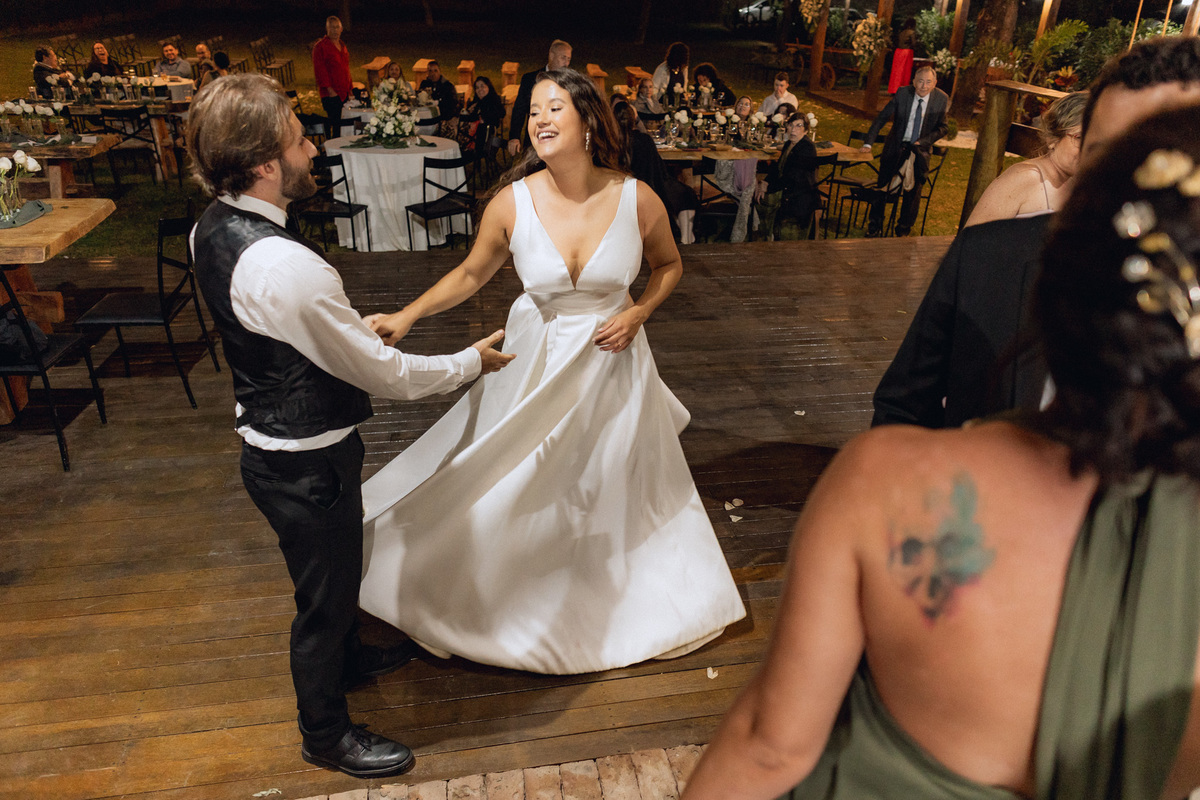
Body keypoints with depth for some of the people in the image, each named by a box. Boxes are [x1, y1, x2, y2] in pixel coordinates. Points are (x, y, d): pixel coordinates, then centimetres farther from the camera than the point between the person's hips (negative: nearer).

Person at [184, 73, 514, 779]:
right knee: (325, 594, 14)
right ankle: (327, 734, 39)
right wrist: (471, 361, -10)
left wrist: (354, 328, 19)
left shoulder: (212, 227, -3)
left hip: (271, 435, 9)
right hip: (307, 462, -9)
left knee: (335, 570, 31)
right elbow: (384, 374, -24)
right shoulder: (285, 266, -34)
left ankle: (346, 656, 58)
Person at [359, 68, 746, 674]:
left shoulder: (637, 200, -17)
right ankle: (525, 591, 47)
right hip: (537, 359, 0)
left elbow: (668, 266, 2)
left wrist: (637, 314, -14)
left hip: (612, 359, 0)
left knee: (614, 479, 20)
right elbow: (471, 274, -2)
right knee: (520, 482, 16)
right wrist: (406, 317, -10)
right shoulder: (512, 203, -17)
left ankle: (620, 587, 50)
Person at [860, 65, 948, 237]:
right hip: (896, 146, 0)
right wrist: (868, 143, -11)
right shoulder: (903, 93, -10)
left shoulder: (941, 99, -8)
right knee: (882, 186, 1)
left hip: (920, 149, 0)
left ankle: (903, 230, 14)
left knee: (913, 190, -2)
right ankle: (875, 226, 18)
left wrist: (923, 141, -12)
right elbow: (882, 118, -5)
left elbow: (943, 127, 3)